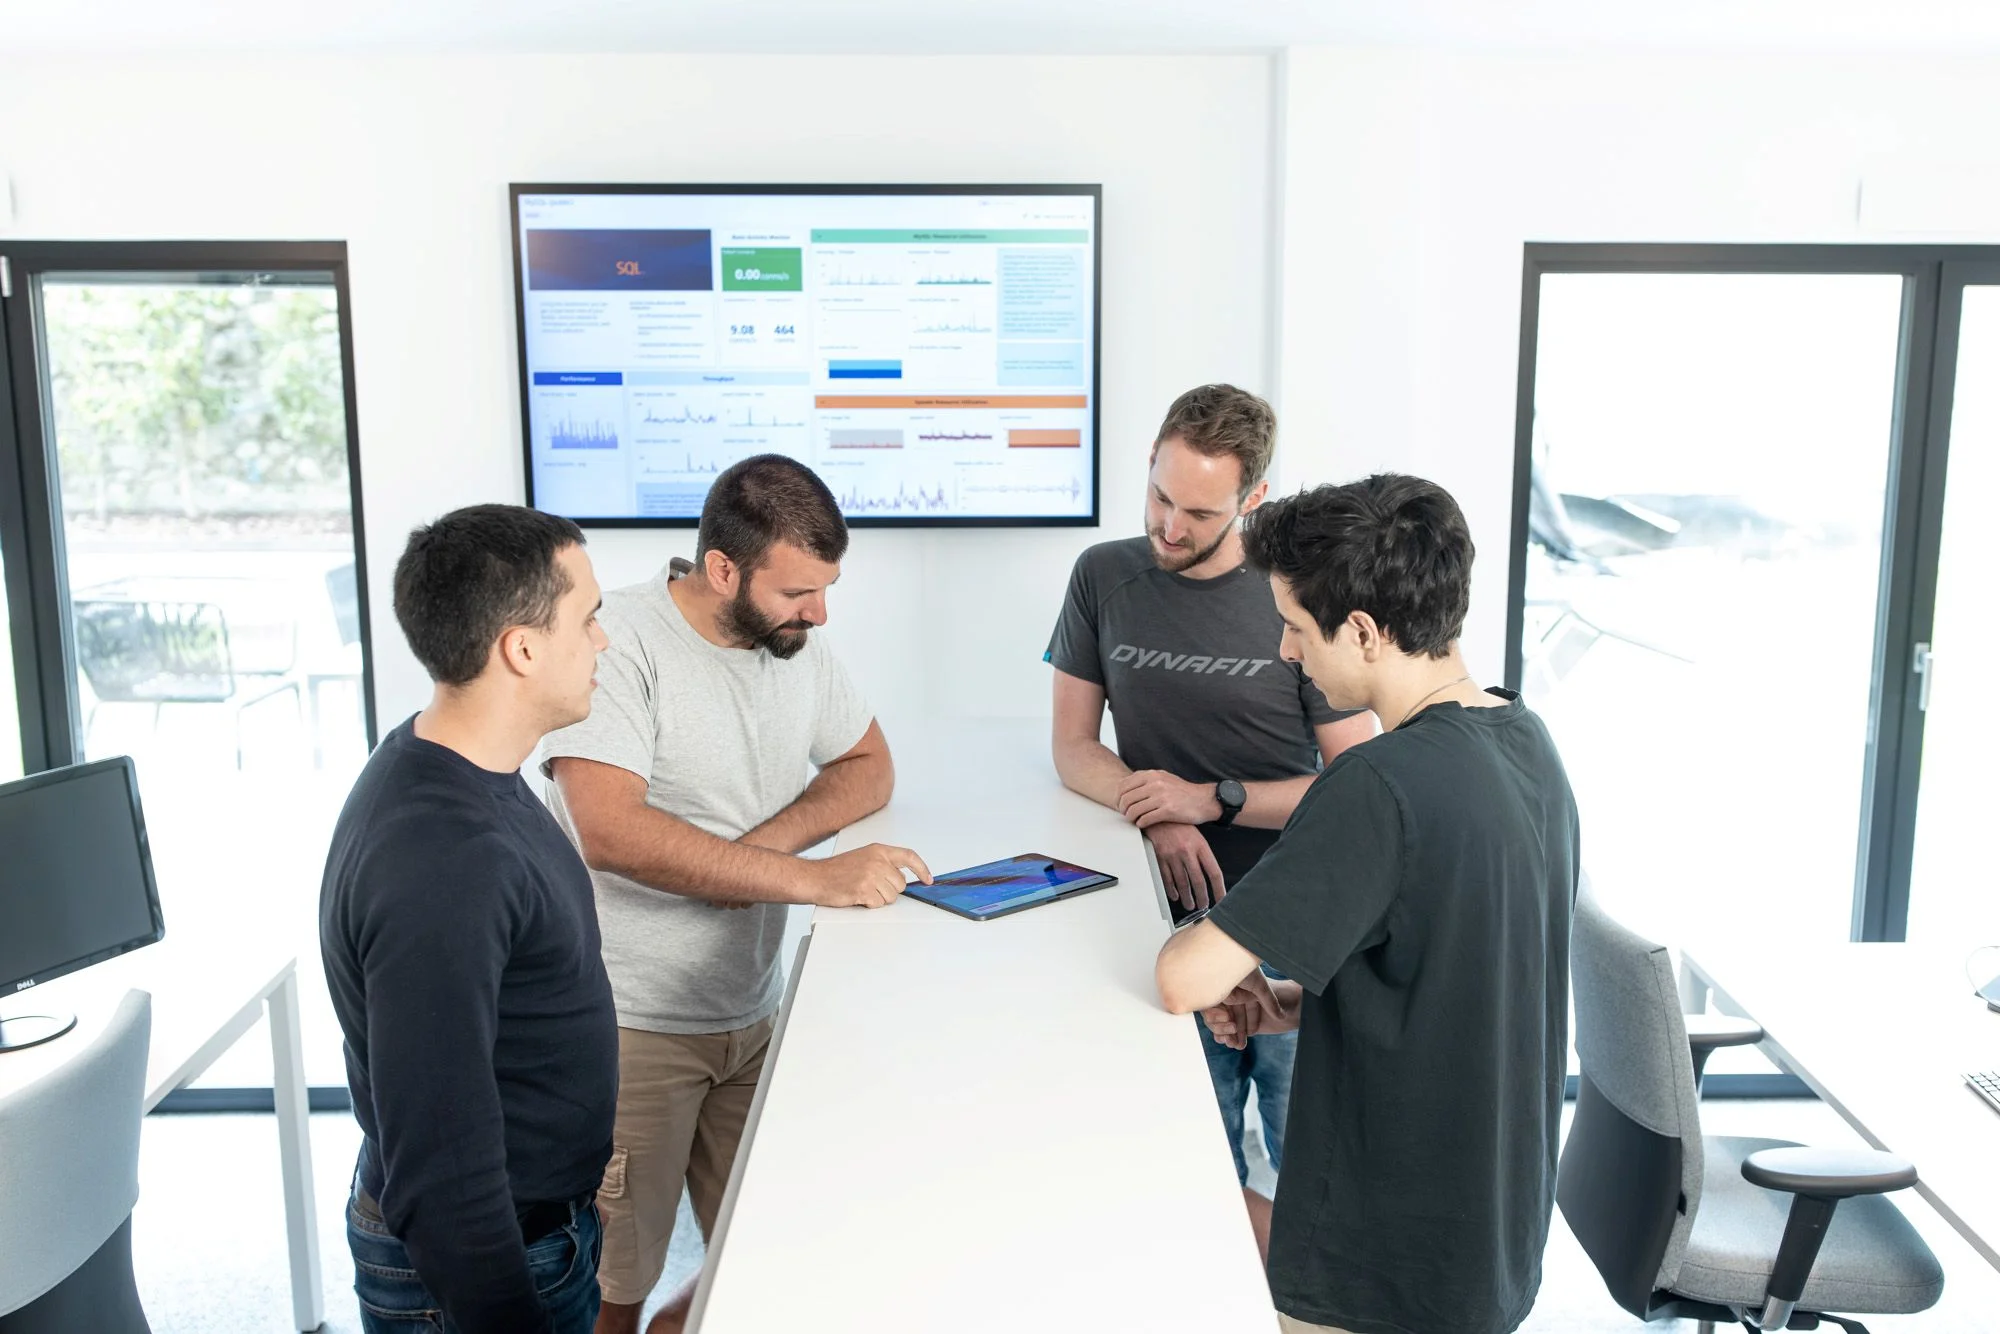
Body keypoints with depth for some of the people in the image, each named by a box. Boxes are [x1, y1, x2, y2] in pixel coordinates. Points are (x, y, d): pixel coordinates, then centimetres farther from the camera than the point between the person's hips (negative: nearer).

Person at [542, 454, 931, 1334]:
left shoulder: (796, 639, 4)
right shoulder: (620, 640, -18)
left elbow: (868, 767, 11)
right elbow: (608, 828, -29)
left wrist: (763, 842, -9)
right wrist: (814, 879, -31)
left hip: (753, 1016, 6)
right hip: (630, 1028, -6)